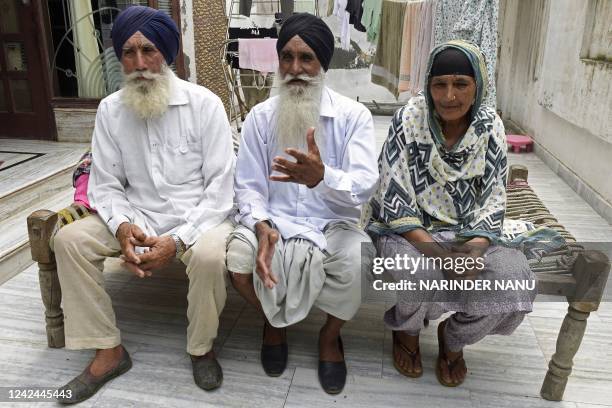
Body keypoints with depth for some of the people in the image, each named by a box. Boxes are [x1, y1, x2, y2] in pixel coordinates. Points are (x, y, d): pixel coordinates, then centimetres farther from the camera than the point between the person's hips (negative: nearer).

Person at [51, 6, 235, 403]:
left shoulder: (204, 104, -13)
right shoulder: (110, 109, 0)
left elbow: (221, 187, -15)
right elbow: (105, 185, 1)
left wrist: (178, 239, -25)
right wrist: (122, 227, -21)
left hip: (198, 215, -4)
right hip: (138, 215, 4)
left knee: (210, 255, -34)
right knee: (69, 240, -13)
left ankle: (202, 348, -4)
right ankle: (110, 350, -1)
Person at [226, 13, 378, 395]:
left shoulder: (354, 115, -6)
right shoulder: (260, 116, 0)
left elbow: (363, 187, -17)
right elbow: (249, 186, -1)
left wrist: (321, 176, -39)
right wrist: (262, 226, -23)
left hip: (334, 223, -1)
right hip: (274, 220, 2)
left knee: (356, 265, -32)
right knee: (237, 260, -27)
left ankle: (330, 335, 5)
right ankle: (273, 320, 11)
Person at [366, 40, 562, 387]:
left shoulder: (490, 126, -5)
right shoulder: (409, 119, -13)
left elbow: (492, 201, -4)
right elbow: (394, 198, -16)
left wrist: (474, 249, -23)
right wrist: (436, 251, -27)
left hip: (471, 231, 3)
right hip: (410, 228, -2)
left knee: (513, 282, -21)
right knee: (423, 276, -33)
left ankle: (454, 338, 12)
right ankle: (407, 331, 8)